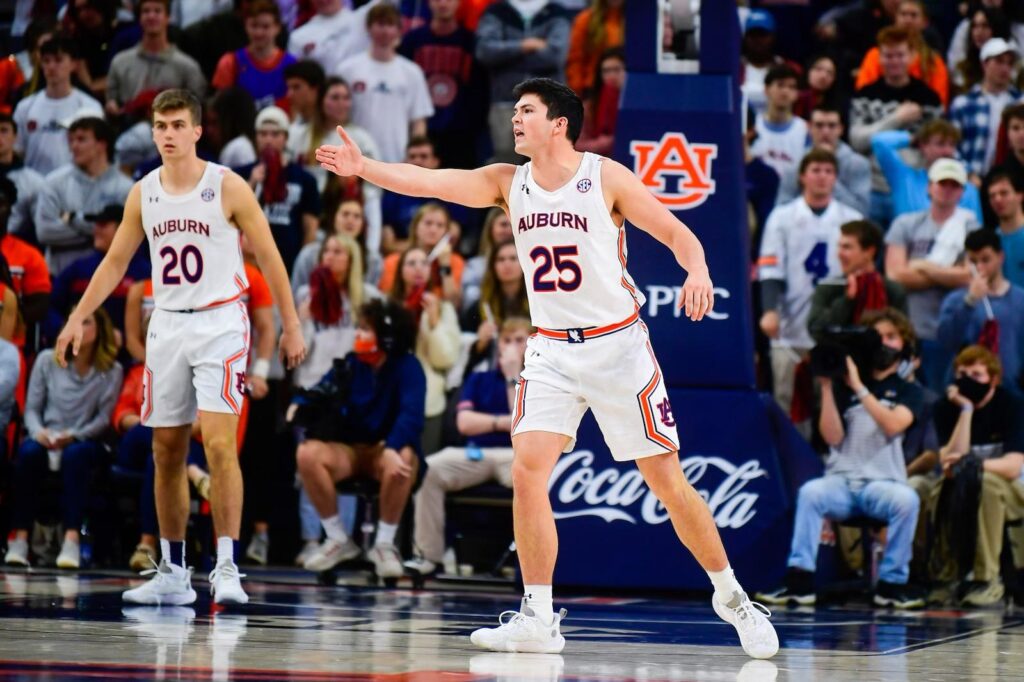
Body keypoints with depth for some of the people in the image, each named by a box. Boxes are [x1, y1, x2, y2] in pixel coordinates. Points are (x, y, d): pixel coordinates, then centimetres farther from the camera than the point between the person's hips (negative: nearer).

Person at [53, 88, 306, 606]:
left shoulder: (227, 187, -7)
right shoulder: (143, 193, 6)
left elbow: (269, 259, -4)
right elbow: (115, 261, 14)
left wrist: (291, 326, -5)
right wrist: (78, 317, 6)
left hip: (219, 324, -5)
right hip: (167, 325, 5)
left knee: (218, 443, -17)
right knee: (166, 452, 7)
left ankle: (226, 568, -16)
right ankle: (172, 573, 15)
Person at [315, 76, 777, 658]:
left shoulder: (606, 177, -7)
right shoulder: (507, 183, 3)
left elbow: (677, 233, -6)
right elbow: (426, 182, -7)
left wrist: (699, 272, -26)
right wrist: (363, 168, -20)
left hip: (617, 344, -4)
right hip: (552, 350, 4)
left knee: (666, 479, -1)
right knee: (528, 470, -12)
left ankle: (731, 596, 16)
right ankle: (539, 620, -6)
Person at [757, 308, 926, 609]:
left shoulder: (908, 391, 10)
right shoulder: (843, 386, 12)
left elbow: (892, 425, -12)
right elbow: (832, 436, 0)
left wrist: (859, 387, -16)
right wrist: (827, 387, -6)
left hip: (883, 483, -1)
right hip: (842, 481, 1)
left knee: (907, 500, -34)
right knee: (810, 491, -32)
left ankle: (892, 582, -20)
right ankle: (800, 580, -32)